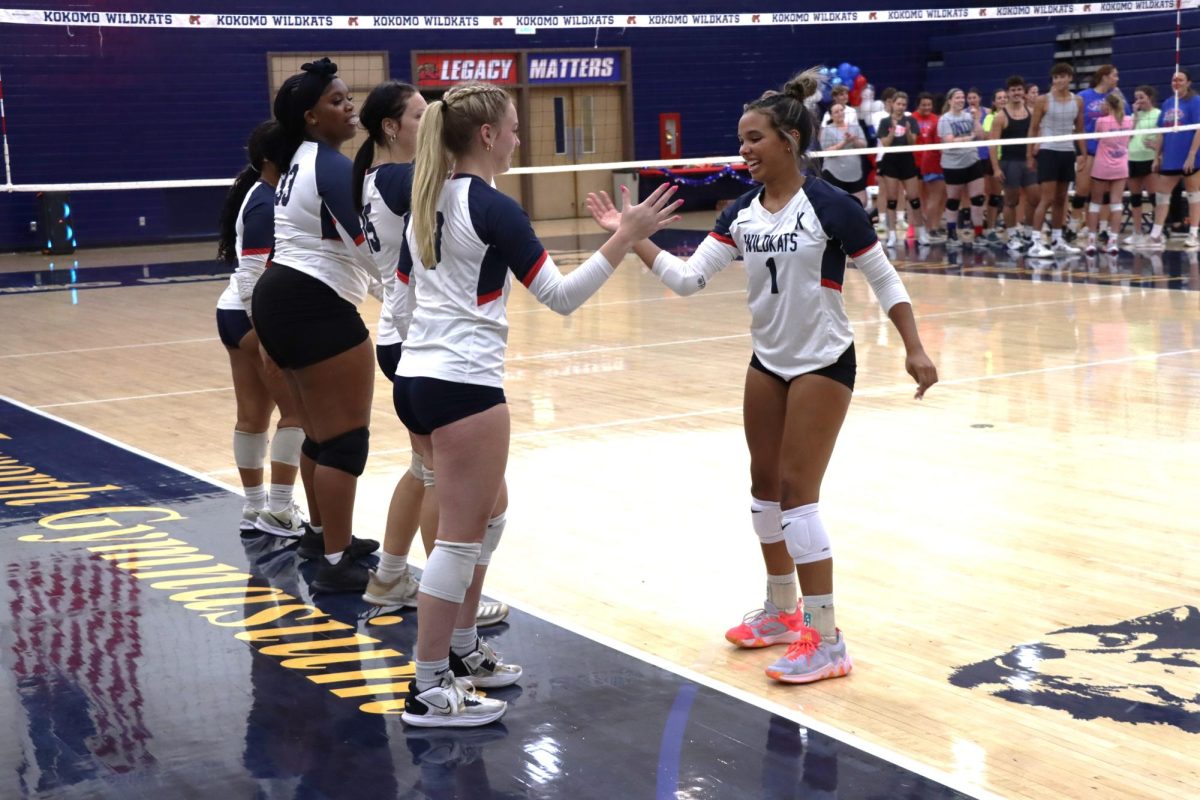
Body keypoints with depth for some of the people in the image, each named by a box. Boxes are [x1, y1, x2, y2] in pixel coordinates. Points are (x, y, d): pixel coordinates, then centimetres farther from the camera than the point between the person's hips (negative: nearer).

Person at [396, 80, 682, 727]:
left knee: (489, 511, 22)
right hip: (464, 386, -9)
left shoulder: (427, 201, 11)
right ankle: (429, 691, 5)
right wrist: (625, 237, -15)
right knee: (461, 536, -1)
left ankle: (461, 650, 29)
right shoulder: (491, 208, -14)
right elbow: (560, 295, -16)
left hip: (415, 376, 9)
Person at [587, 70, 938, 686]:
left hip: (823, 363, -7)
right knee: (765, 486, 13)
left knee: (797, 491, -9)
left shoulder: (830, 208, -16)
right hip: (767, 362, 7)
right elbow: (687, 278, -4)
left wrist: (915, 350, -12)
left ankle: (826, 640, 0)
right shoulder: (741, 214, 0)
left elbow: (884, 280, -9)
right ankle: (782, 610, 32)